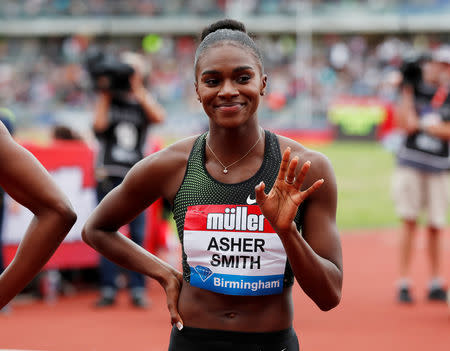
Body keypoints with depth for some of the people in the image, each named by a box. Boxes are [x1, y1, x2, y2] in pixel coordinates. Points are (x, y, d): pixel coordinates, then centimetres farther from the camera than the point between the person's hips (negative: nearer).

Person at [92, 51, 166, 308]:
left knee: (138, 235, -2)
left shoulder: (144, 103, 10)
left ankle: (138, 290, 2)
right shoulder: (109, 101, 8)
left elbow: (160, 117, -11)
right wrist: (105, 94, -7)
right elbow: (100, 124, -8)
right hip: (109, 175, 0)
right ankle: (108, 289, 2)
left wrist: (138, 91, -11)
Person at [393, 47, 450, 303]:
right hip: (411, 164, -1)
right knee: (410, 223, -6)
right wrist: (407, 92, -11)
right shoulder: (415, 89, 3)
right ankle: (404, 284, -3)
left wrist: (421, 124, -13)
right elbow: (405, 123, -7)